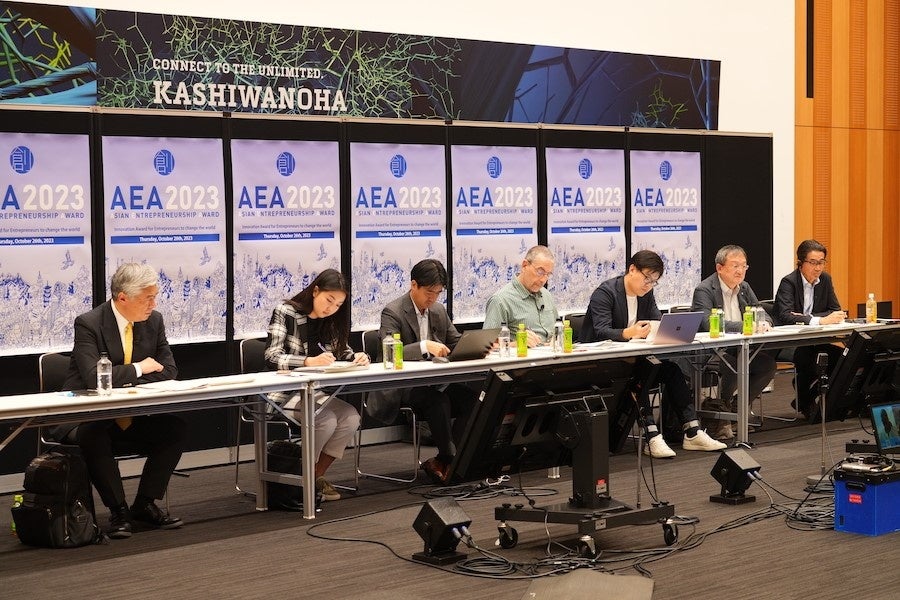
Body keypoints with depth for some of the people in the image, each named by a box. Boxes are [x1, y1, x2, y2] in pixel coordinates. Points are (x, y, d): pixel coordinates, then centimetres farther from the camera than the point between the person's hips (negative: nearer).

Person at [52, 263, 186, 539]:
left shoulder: (153, 321, 2)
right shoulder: (88, 323, -16)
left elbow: (168, 370, 3)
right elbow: (93, 377, -28)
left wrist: (126, 384, -14)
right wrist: (138, 369, -19)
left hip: (132, 416, 5)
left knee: (176, 428, -17)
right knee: (93, 435, -37)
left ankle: (145, 504, -5)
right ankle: (118, 511, -22)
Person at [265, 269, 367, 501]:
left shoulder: (330, 322, 11)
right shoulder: (285, 312, -10)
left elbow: (343, 351, 17)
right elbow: (272, 356, -20)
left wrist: (358, 357, -9)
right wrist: (309, 361, -35)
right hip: (284, 393, -7)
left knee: (351, 417, -17)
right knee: (326, 420, -29)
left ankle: (316, 476, -1)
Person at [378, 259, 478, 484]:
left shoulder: (439, 311, 13)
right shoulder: (393, 312, -9)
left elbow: (457, 343, 18)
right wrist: (425, 346, -35)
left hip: (435, 381, 7)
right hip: (403, 387, -7)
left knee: (473, 398, -21)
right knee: (439, 401, -36)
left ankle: (441, 462, -16)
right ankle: (450, 459, -20)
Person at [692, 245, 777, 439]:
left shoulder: (744, 288, 14)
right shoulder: (704, 290, -10)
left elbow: (764, 314, 12)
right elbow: (709, 323, -26)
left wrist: (764, 323, -15)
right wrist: (744, 326, -33)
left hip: (739, 350, 7)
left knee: (768, 364, -17)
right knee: (733, 367, -34)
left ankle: (735, 408, -2)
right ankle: (722, 414, -9)